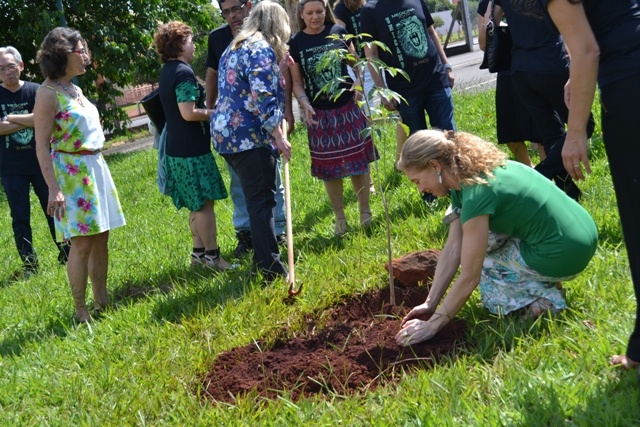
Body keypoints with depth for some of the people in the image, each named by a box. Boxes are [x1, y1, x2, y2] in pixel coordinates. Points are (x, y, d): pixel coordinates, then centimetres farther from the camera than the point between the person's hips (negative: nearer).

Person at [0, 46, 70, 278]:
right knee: (20, 217, 4)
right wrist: (29, 121, -13)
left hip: (41, 162, 0)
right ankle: (29, 264, 12)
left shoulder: (36, 91, -1)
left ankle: (66, 254, 17)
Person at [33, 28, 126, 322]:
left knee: (101, 238, 9)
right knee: (82, 243, -8)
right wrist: (54, 189, -22)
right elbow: (42, 145, -16)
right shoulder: (48, 93, -12)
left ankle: (102, 301, 18)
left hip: (95, 168, 8)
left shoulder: (75, 90, 14)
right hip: (71, 172, -8)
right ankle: (80, 311, 0)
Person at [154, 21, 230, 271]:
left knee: (197, 204, 17)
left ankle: (199, 252, 24)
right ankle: (212, 255, 5)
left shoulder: (167, 71, 12)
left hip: (177, 147, 10)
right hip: (192, 149, -10)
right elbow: (188, 113, -24)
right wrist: (214, 113, -10)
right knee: (205, 203, -2)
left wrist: (207, 110, 13)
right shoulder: (183, 73, -18)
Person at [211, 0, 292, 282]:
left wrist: (278, 69, 22)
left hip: (228, 132, 10)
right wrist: (278, 136, -16)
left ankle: (263, 260, 22)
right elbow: (263, 98, -18)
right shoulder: (262, 48, -9)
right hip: (249, 135, -9)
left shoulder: (235, 48, 21)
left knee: (256, 200, 16)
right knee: (262, 201, -8)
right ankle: (272, 271, -8)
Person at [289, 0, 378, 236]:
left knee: (359, 160, 4)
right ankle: (339, 218, 18)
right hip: (319, 113, 0)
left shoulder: (339, 32, -1)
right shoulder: (295, 43, -3)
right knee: (329, 168, 5)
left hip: (348, 107, 1)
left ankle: (365, 212, 19)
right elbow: (297, 83, 0)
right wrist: (305, 105, -16)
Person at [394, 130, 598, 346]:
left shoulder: (476, 194, -22)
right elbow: (452, 248, 6)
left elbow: (469, 277, -19)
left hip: (562, 257, -9)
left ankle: (540, 295, -1)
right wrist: (430, 303, 4)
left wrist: (432, 325, -11)